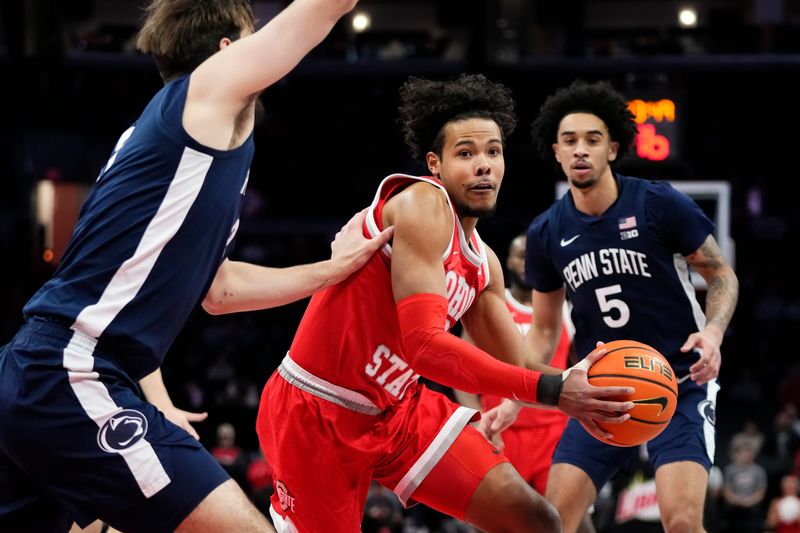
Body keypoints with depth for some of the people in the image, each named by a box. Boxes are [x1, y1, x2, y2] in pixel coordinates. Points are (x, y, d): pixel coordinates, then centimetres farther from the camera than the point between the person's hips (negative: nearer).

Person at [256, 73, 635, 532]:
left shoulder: (483, 264, 7)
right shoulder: (422, 206, -19)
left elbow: (518, 367, 14)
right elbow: (426, 345, -29)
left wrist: (578, 396, -7)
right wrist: (549, 390, -33)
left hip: (401, 409, 8)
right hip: (319, 412, -8)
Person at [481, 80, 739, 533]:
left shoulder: (661, 204, -11)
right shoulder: (546, 233, 1)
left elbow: (723, 275, -2)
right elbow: (545, 330, 13)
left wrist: (713, 332, -22)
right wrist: (513, 401, 0)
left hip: (681, 387, -4)